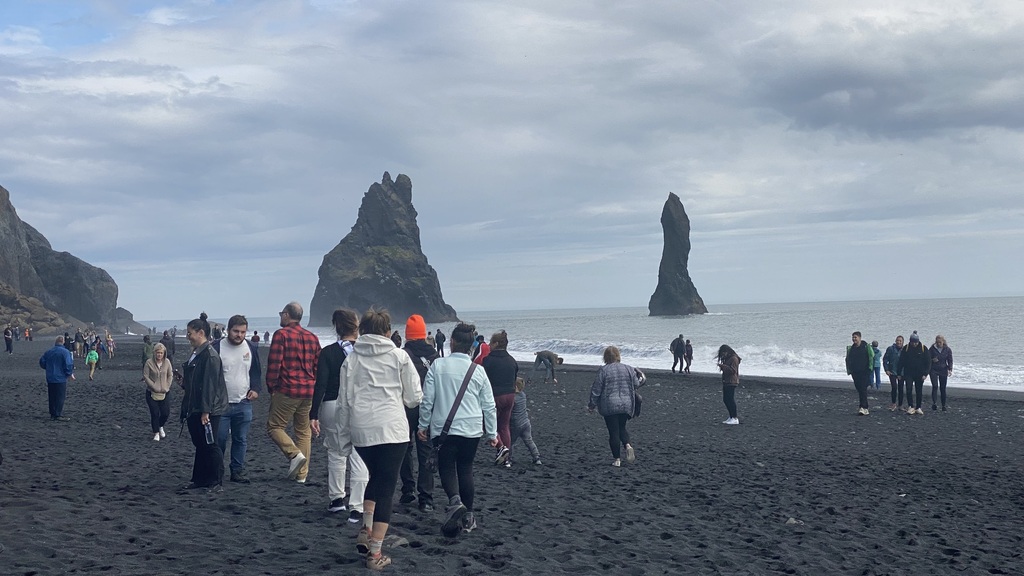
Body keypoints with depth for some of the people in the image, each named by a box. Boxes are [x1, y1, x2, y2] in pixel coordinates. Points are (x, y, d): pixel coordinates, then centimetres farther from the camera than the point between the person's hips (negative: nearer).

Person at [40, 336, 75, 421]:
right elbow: (68, 365, -17)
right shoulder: (65, 352, -12)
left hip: (50, 378, 6)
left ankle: (53, 414, 17)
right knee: (60, 397, -1)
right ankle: (58, 415, -2)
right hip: (60, 378, -6)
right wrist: (70, 374, -1)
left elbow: (42, 362, 13)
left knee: (52, 397, 12)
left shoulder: (48, 352, 7)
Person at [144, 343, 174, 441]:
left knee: (166, 413, 2)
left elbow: (170, 375, 5)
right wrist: (155, 387, -14)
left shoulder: (167, 362, -2)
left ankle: (160, 426, 33)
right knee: (155, 413, -3)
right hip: (152, 393, -3)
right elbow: (145, 376, -10)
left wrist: (167, 387, -4)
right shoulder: (149, 362, -11)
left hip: (164, 393, 3)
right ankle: (156, 433, 13)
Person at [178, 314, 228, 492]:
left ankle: (215, 482, 6)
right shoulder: (196, 353, 13)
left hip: (208, 410, -10)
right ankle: (199, 479, 22)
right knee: (200, 445, 15)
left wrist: (206, 411, -23)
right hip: (195, 409, 10)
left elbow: (210, 384, -22)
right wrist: (184, 382, 9)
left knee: (210, 446, -2)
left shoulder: (210, 355, -17)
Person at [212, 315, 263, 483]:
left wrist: (256, 389, 1)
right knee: (219, 439, -2)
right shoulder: (216, 348, -6)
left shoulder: (251, 348, 7)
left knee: (241, 440, 7)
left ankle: (238, 471, 16)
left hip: (244, 404, 4)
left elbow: (256, 372, 18)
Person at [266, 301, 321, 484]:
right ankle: (301, 474, 9)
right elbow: (318, 366, 14)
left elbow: (274, 364, -11)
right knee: (304, 432, 10)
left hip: (287, 391, -6)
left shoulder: (281, 334, -7)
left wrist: (271, 388, -2)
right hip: (309, 393, 6)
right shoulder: (313, 338, 11)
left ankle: (295, 454, -15)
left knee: (274, 427, 5)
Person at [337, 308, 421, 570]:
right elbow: (414, 398, 2)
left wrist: (345, 427, 20)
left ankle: (366, 529, 14)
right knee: (386, 489, 3)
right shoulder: (399, 356, 1)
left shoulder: (351, 360, 7)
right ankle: (375, 553, 1)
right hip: (392, 428, -3)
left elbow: (344, 400, 7)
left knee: (375, 477, 27)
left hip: (361, 430, 3)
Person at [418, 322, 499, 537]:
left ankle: (455, 501, -24)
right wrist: (492, 433, 15)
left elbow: (427, 399, -3)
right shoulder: (478, 371, 1)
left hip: (444, 428, -2)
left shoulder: (438, 366, -6)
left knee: (446, 467, 5)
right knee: (465, 469, 14)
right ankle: (467, 517, 17)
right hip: (472, 429, 2)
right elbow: (489, 406, 5)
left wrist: (424, 425, 10)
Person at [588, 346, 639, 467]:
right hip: (626, 405, 3)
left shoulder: (603, 370, -8)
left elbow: (596, 389, -6)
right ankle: (628, 445, -6)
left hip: (609, 406, -3)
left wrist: (592, 404, 6)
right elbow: (636, 385, 9)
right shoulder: (629, 369, 1)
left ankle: (617, 459, 8)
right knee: (622, 427, 21)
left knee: (613, 431, 4)